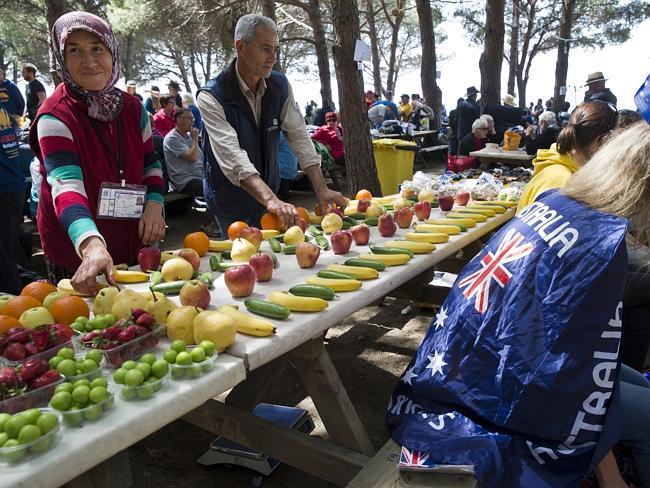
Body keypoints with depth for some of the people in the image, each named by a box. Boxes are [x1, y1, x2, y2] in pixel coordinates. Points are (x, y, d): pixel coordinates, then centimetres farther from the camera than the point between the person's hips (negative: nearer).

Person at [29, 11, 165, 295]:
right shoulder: (54, 117, -19)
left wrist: (154, 204, -12)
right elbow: (66, 185, -32)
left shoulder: (133, 108, -1)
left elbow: (149, 163, 8)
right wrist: (92, 245, -50)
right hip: (76, 258, -5)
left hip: (133, 246, 5)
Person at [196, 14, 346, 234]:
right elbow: (232, 157, -35)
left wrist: (321, 190, -21)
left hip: (270, 192, 5)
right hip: (231, 205, -5)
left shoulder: (280, 85, -6)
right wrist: (271, 200, -48)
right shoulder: (211, 97, -23)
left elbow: (299, 137, -9)